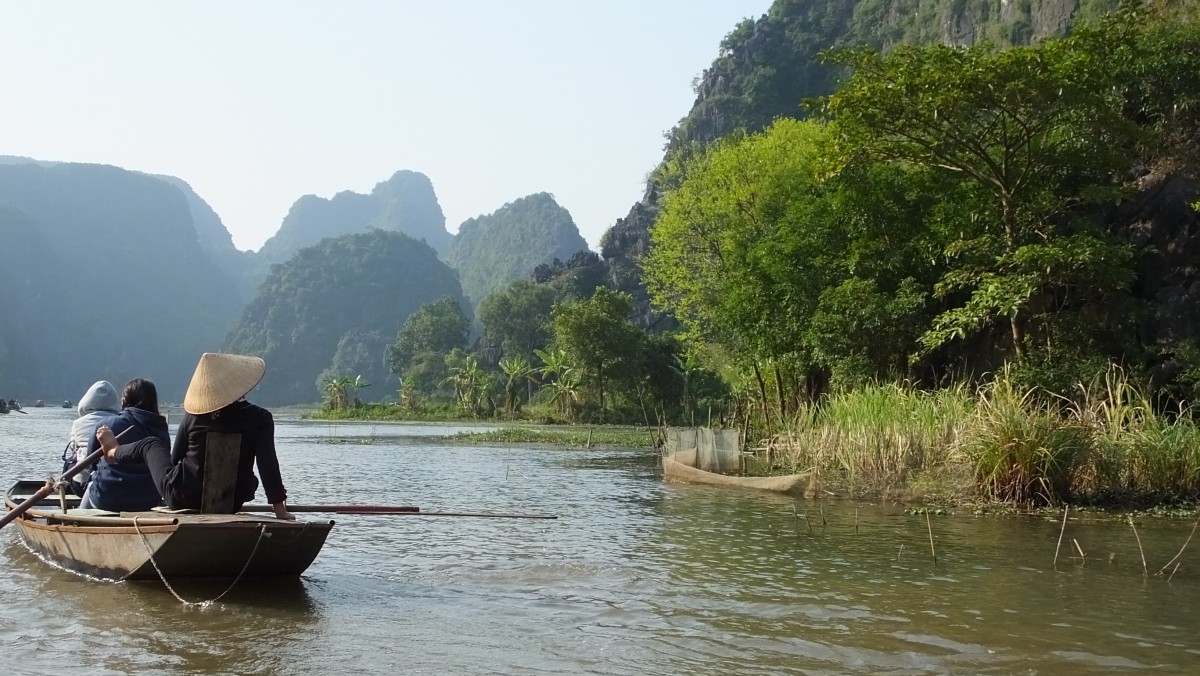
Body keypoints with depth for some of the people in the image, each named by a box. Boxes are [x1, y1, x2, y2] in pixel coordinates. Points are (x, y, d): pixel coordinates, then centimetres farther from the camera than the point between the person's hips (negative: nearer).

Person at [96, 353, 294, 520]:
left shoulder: (193, 417, -7)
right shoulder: (260, 419, -14)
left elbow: (174, 460, 5)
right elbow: (268, 465, -19)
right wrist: (280, 510, -16)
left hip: (182, 500, 1)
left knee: (150, 445, 26)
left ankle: (113, 452, 55)